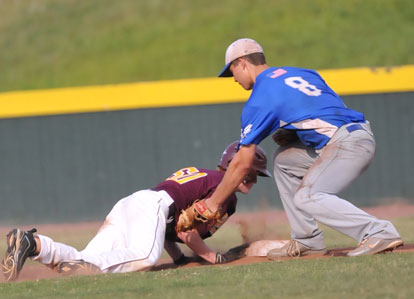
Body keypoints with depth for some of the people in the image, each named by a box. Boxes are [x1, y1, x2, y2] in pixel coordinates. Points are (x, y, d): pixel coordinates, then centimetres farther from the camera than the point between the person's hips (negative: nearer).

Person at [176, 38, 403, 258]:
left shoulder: (259, 100, -3)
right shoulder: (302, 73, 22)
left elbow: (242, 164, -2)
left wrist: (213, 203, 8)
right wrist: (288, 134, 19)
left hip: (349, 143, -10)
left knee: (306, 198, -19)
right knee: (283, 159, 21)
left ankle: (380, 233, -29)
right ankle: (307, 241, 17)